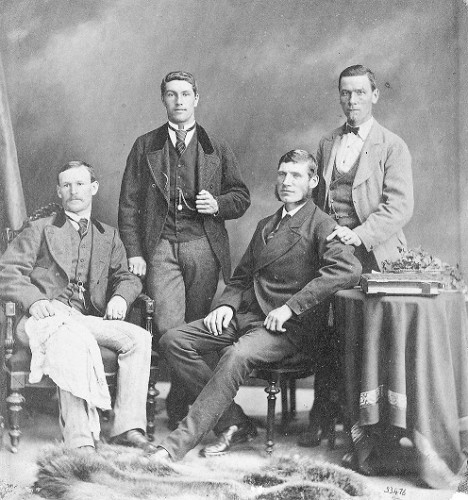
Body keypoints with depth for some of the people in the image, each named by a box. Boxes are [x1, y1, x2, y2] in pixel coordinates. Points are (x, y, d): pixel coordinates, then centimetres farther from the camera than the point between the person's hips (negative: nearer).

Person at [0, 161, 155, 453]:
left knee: (139, 337, -22)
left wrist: (120, 297, -3)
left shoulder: (108, 236, 27)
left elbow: (127, 277, 23)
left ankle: (128, 427, -24)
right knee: (75, 339, -38)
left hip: (85, 319, 4)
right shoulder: (40, 230, 17)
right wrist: (33, 299, -15)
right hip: (43, 317, -4)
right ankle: (80, 441, -43)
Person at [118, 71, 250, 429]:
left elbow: (242, 198, 15)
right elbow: (129, 204, 9)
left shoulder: (217, 149, 13)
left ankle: (179, 403, 13)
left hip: (204, 247, 1)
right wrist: (134, 252, -1)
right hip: (161, 248, 0)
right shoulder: (145, 147, 12)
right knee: (169, 328, -12)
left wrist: (217, 205, -7)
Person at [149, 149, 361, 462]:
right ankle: (234, 423, -7)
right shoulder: (265, 226, 23)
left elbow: (348, 269, -22)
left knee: (237, 356, -36)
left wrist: (290, 307, -22)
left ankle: (180, 442, -29)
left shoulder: (321, 225, -3)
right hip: (246, 315, 8)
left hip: (289, 327, -8)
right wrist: (228, 304, 2)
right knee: (174, 340, -9)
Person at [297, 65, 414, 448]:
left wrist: (359, 234, -18)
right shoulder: (326, 144, 18)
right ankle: (322, 419, 7)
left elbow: (400, 206, -7)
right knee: (328, 335, 0)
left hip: (372, 255, -4)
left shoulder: (392, 147, 2)